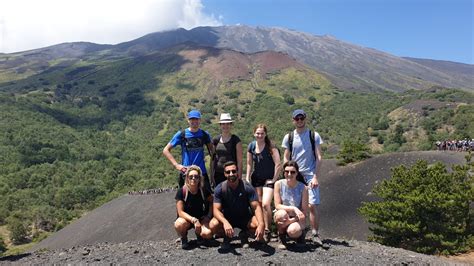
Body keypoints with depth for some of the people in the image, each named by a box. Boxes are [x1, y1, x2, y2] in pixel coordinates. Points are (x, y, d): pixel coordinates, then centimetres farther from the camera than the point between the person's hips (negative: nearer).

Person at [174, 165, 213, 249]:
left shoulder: (203, 191, -11)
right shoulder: (182, 192, -18)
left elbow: (211, 202, 8)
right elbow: (180, 212, -20)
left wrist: (208, 216, -8)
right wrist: (194, 220, -34)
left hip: (201, 218, 2)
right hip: (186, 218, -1)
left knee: (208, 234, -29)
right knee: (179, 224, -38)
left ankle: (198, 233, 10)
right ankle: (183, 238, -1)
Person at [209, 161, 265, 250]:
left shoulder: (247, 187, -16)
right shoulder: (220, 189, -15)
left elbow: (256, 207, -22)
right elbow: (216, 209, -21)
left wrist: (261, 224, -41)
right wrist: (225, 222, -43)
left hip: (244, 218, 0)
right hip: (227, 218, 0)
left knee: (258, 225, -30)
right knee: (213, 225, -31)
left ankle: (244, 234, 6)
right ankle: (227, 236, 4)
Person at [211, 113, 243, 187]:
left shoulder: (236, 140, -1)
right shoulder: (215, 140, 8)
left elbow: (239, 160, -3)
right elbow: (212, 158, 13)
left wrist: (239, 176, -7)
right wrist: (212, 174, 10)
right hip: (218, 174, 3)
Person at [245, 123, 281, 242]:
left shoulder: (271, 147, -13)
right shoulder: (251, 146, 2)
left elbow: (278, 164, -14)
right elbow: (249, 164, 10)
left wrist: (274, 179, -12)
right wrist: (247, 178, 7)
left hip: (269, 179, -5)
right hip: (256, 179, 5)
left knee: (265, 204, -17)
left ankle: (267, 230, -1)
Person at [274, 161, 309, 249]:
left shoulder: (303, 188, -12)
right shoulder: (279, 184, -10)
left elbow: (304, 211, -11)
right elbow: (277, 205, -13)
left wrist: (291, 221, -24)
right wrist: (293, 208, -27)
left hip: (297, 219, -1)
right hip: (282, 217, 1)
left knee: (292, 231, -34)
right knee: (282, 214, -34)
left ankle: (300, 234, 7)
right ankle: (281, 238, -5)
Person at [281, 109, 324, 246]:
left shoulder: (314, 136, 3)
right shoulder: (289, 137, 7)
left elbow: (319, 157, 0)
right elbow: (286, 158, 10)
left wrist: (315, 177, -8)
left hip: (310, 175, -2)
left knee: (313, 205, -9)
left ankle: (315, 234, 0)